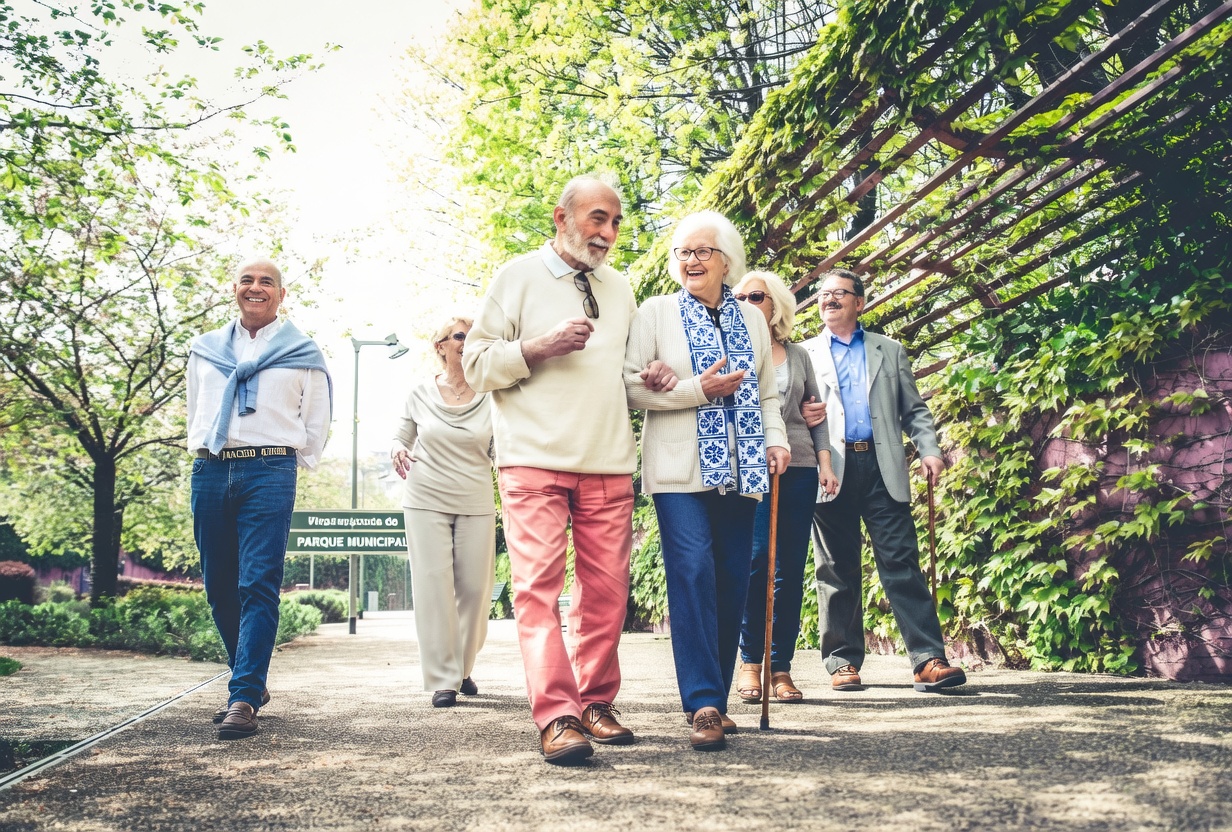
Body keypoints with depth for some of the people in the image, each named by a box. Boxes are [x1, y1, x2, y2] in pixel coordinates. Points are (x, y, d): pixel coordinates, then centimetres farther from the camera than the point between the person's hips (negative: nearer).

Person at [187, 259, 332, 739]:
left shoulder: (302, 353, 11)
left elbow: (317, 422, 12)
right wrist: (204, 455, 15)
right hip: (210, 471, 4)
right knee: (219, 588, 5)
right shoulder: (205, 349, 19)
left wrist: (292, 466, 7)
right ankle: (250, 684, 19)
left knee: (258, 586, -13)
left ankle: (244, 699, -16)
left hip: (270, 471, -4)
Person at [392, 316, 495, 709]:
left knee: (475, 588, 2)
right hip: (426, 501, -1)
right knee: (433, 587, -5)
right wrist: (398, 451, -10)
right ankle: (442, 680, 0)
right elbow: (401, 437, 12)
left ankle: (463, 667, 23)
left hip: (475, 504, 1)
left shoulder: (490, 397, 3)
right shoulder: (420, 394, 3)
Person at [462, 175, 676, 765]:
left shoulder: (620, 289, 20)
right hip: (534, 459, -4)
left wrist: (652, 379, 7)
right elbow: (476, 363, 2)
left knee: (606, 589, 3)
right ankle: (556, 719, -12)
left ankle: (597, 704, 15)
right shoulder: (517, 277, 6)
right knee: (538, 586, -11)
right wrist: (539, 347, -14)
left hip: (610, 464, 5)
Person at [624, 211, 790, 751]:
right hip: (681, 470, -4)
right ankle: (703, 704, -14)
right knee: (694, 574, -15)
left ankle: (715, 698, 13)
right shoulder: (655, 313, 5)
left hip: (740, 471, 4)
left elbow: (766, 392, 22)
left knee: (733, 581, 3)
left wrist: (776, 439, 5)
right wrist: (697, 390, -13)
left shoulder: (751, 318, 17)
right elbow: (630, 385, -4)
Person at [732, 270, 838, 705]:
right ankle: (749, 662, -3)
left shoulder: (798, 355, 17)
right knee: (757, 559, -15)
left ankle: (782, 666, 5)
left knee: (791, 568, -1)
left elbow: (816, 415, 18)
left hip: (798, 468, 3)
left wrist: (825, 462, 7)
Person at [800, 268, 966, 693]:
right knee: (837, 572, 3)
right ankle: (843, 662, 10)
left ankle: (929, 660, -9)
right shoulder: (804, 354, 16)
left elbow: (913, 409, 14)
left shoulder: (889, 351, 18)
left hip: (881, 468, 0)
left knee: (902, 563, -6)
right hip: (829, 471, 0)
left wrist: (929, 449, -2)